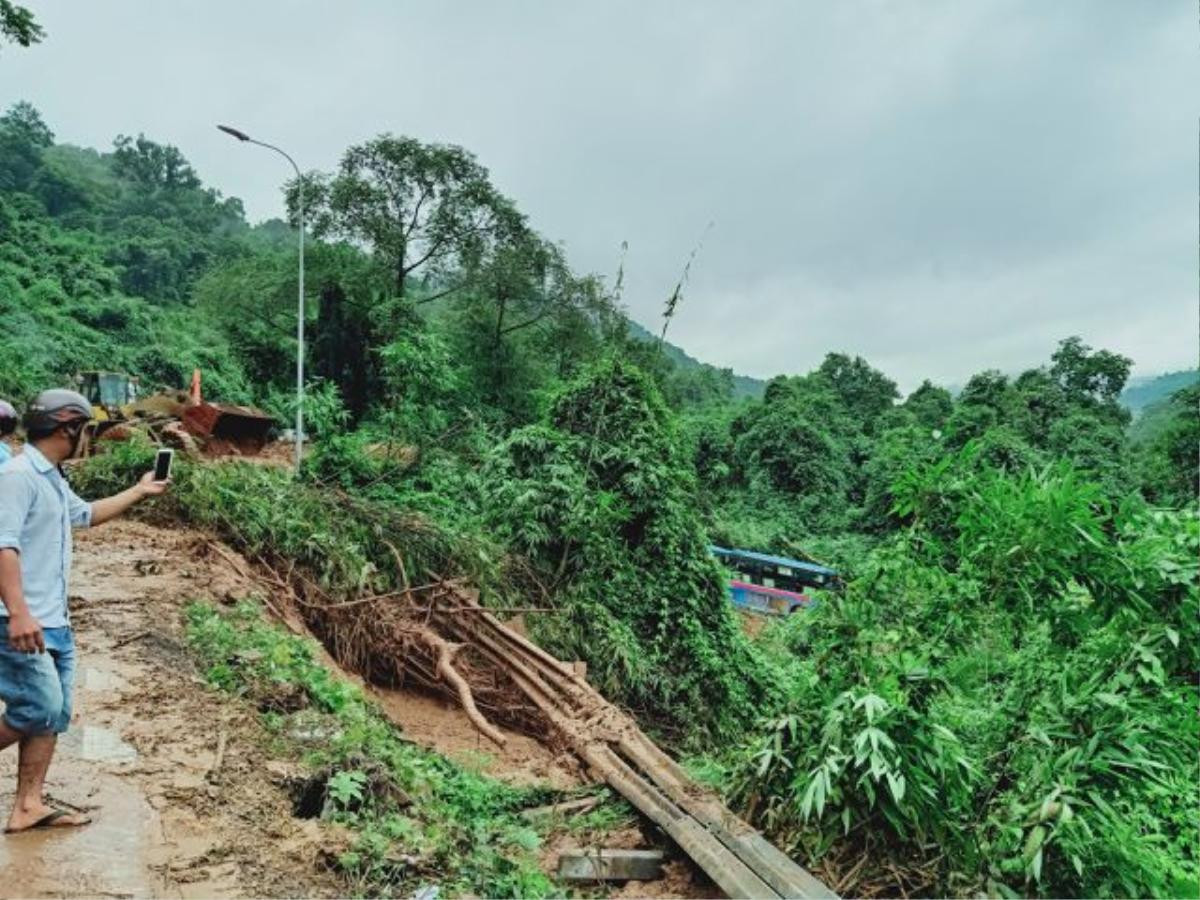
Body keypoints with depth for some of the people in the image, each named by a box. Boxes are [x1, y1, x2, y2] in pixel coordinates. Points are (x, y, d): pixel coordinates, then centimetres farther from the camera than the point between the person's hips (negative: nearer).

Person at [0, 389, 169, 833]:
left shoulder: (53, 480, 16)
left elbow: (86, 514, 36)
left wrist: (139, 491, 40)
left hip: (55, 622, 10)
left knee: (54, 714, 9)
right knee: (40, 709, -11)